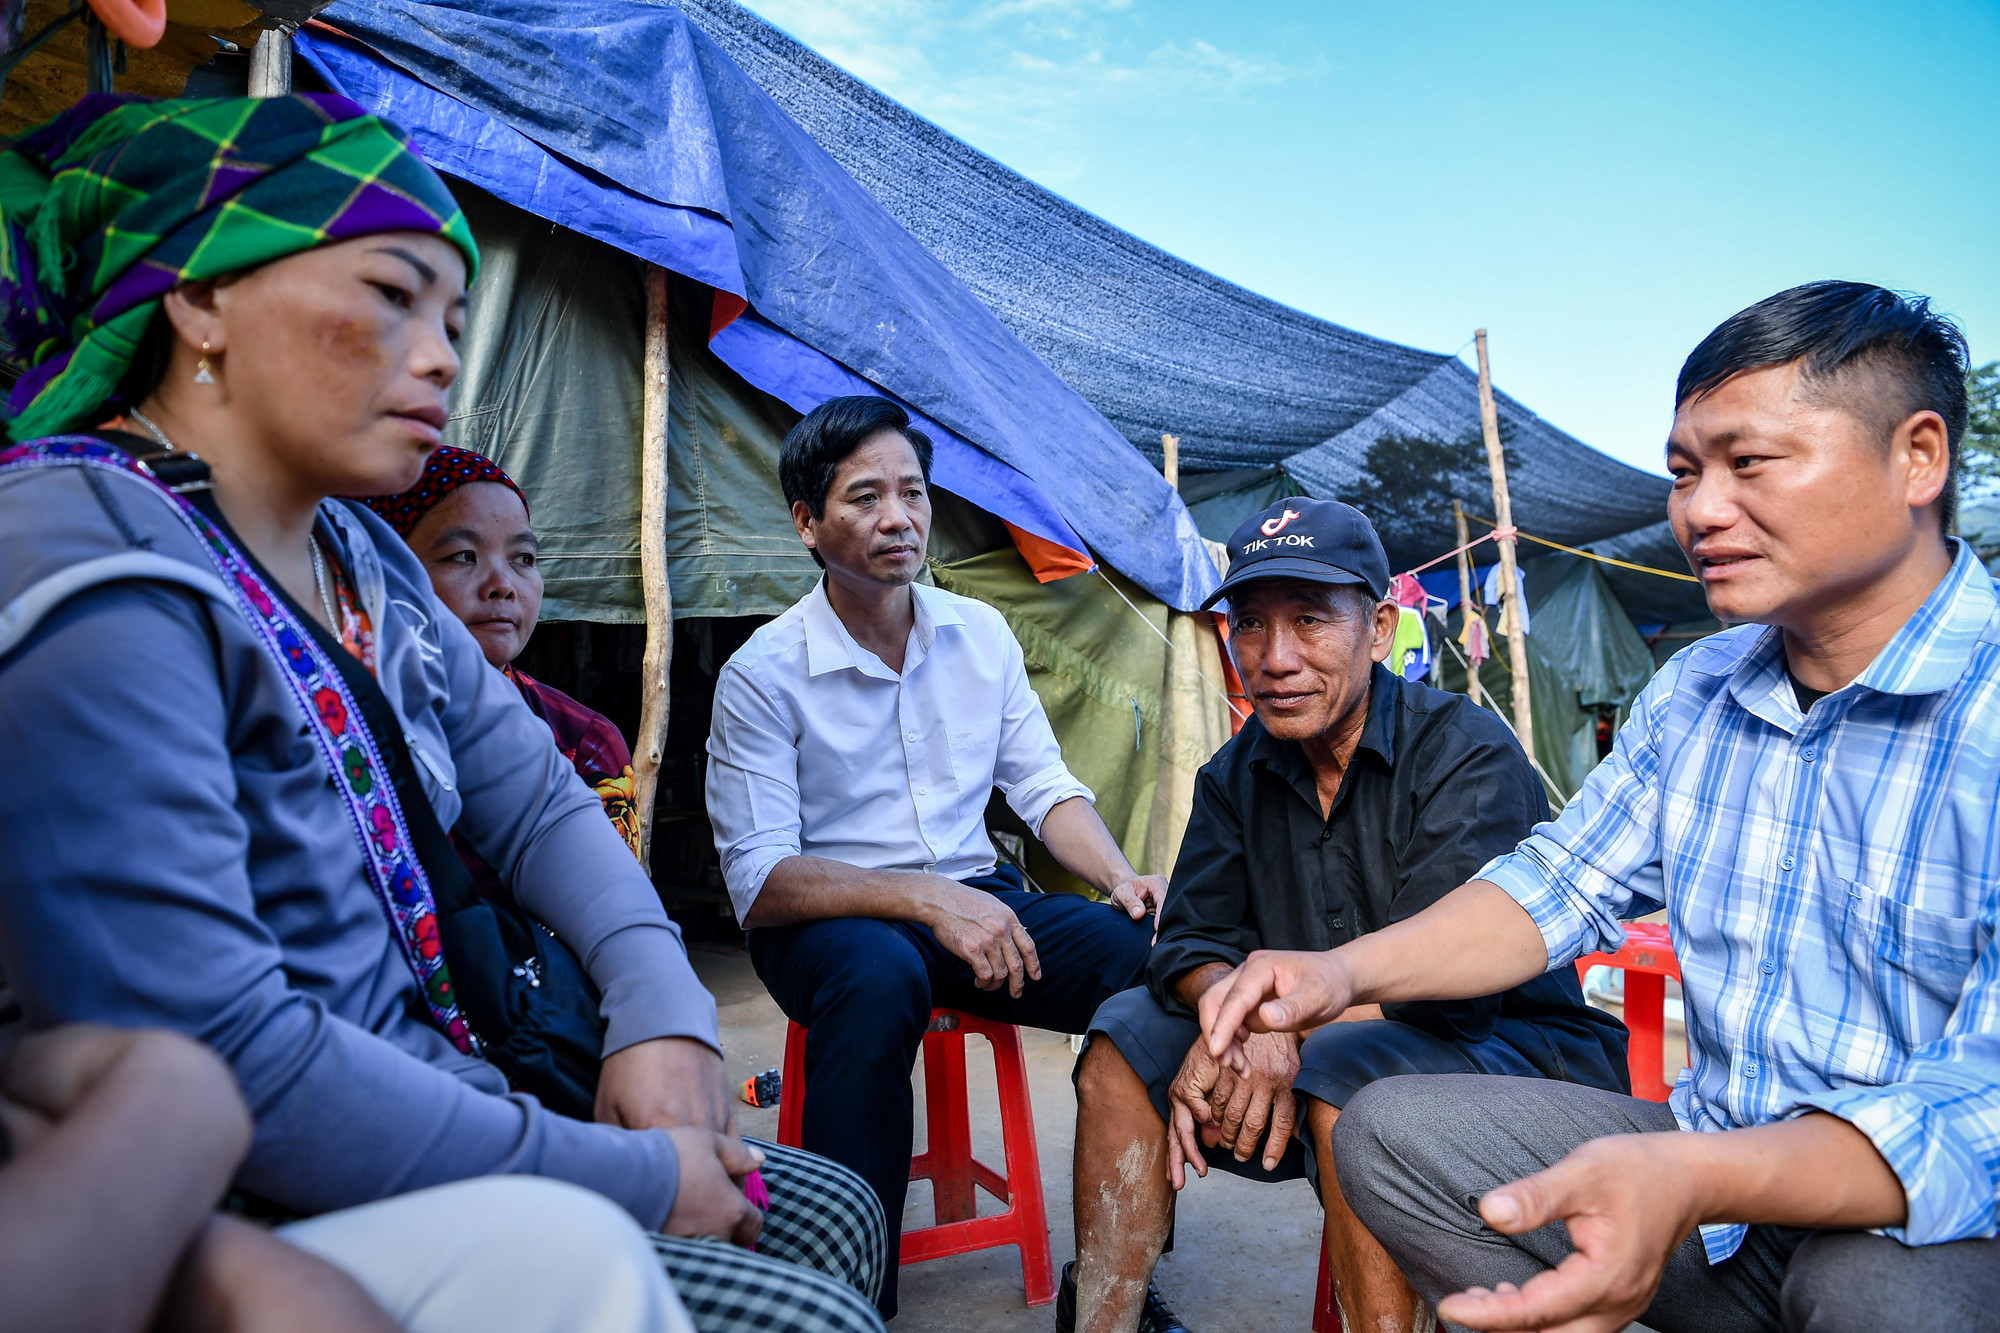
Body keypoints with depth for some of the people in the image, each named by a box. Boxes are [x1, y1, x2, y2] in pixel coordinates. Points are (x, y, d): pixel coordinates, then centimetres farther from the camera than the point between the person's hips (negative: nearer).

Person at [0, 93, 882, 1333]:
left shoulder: (361, 556, 7)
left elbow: (533, 791, 11)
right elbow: (213, 1060, -29)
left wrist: (662, 1004, -6)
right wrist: (634, 1182, -22)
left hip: (426, 1114, 9)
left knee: (833, 1211, 10)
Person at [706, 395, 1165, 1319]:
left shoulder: (982, 633, 5)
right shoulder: (763, 673, -9)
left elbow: (1044, 786, 10)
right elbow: (759, 881, -15)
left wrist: (1119, 877, -11)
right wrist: (925, 898, -29)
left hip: (977, 900, 4)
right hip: (829, 921, -4)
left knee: (1154, 954, -21)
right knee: (880, 976, -40)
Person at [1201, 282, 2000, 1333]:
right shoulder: (1692, 694, 6)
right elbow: (1562, 882, 8)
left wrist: (1692, 1181, -43)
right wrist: (1347, 970, -9)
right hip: (1719, 1164, 6)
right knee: (1389, 1130, -8)